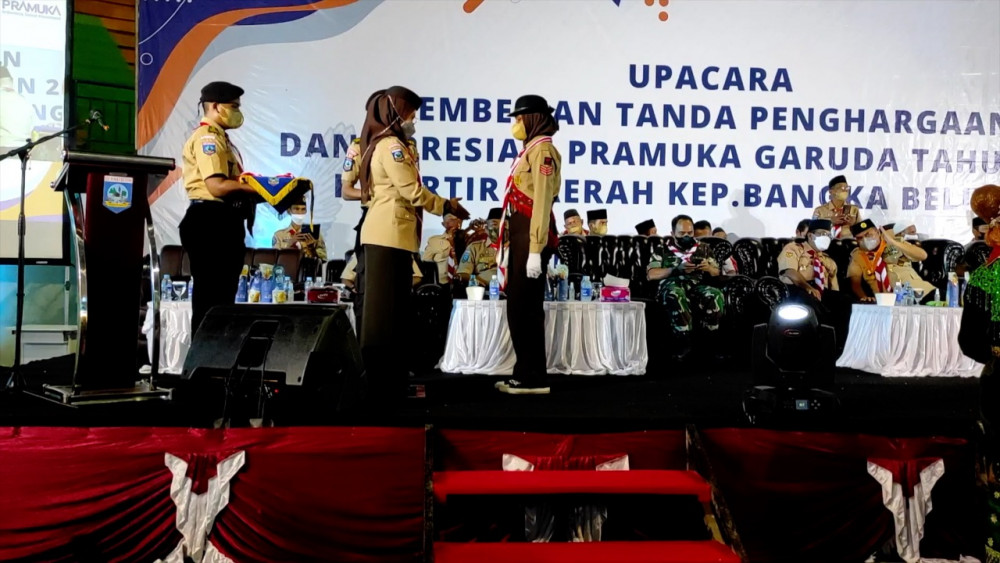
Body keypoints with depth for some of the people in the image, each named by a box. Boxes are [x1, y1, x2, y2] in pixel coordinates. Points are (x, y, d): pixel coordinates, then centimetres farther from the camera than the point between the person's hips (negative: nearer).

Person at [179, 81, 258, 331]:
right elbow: (217, 187, -21)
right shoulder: (207, 137, -9)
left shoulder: (220, 139, 22)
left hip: (226, 223, 10)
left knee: (223, 296, 13)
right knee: (210, 298, -8)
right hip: (211, 223, -10)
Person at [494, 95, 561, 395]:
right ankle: (525, 373, 20)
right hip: (521, 234, 10)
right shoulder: (530, 149, 19)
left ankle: (535, 378, 1)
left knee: (526, 307, -6)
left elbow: (542, 202, -18)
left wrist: (535, 250, -22)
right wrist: (510, 246, 18)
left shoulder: (542, 149, -11)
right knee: (518, 306, 12)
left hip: (532, 236, -10)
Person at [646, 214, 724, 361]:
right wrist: (677, 269, -10)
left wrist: (709, 268, -3)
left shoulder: (703, 249, 24)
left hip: (698, 287, 2)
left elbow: (717, 272, 22)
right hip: (671, 286, -2)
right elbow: (651, 274, 3)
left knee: (716, 295, -34)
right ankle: (684, 342, -31)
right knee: (675, 294, -41)